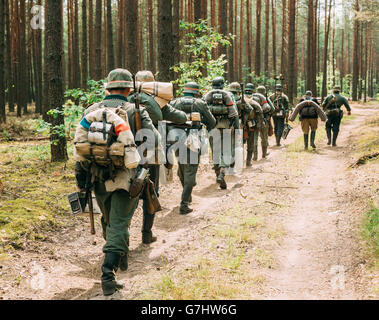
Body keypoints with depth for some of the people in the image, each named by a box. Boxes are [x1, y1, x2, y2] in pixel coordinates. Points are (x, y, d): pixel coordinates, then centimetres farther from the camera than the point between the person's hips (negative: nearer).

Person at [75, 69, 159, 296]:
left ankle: (120, 259, 41)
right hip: (125, 178, -4)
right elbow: (154, 141, -11)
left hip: (99, 179, 4)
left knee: (109, 221, 22)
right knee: (119, 224, -2)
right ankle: (108, 273, -14)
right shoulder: (135, 111, -4)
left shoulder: (91, 111, 6)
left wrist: (81, 179, 10)